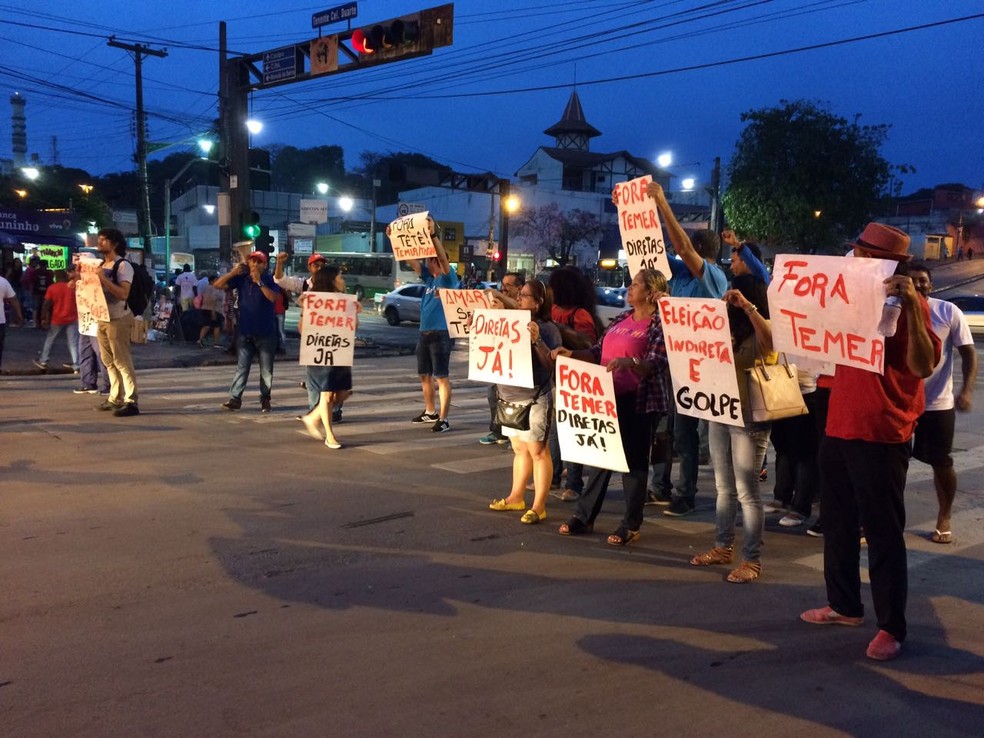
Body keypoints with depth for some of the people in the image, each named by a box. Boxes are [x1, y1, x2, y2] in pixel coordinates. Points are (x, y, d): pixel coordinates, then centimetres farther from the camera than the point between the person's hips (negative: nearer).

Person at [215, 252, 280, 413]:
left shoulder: (269, 280, -5)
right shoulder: (241, 278, 4)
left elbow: (273, 297, -23)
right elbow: (218, 285, 1)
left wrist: (259, 281, -27)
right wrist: (232, 273, -11)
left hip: (266, 333, -2)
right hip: (245, 332, 3)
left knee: (266, 369, 5)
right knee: (241, 367, 2)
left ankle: (265, 399, 15)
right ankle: (235, 398, 2)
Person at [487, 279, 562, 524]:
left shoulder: (547, 328, -9)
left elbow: (553, 365, -17)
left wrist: (537, 341, -28)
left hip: (535, 399, -7)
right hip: (509, 397, 7)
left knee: (538, 451, -3)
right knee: (519, 449, 16)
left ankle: (539, 506, 1)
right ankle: (516, 497, 26)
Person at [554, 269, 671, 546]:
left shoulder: (660, 324, -8)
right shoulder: (621, 319, 14)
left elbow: (656, 365, -19)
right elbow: (598, 351, 17)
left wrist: (629, 362, -36)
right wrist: (572, 353, 2)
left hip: (637, 401, -7)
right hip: (608, 396, 7)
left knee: (634, 460, 3)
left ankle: (631, 525, 14)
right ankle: (584, 516, 22)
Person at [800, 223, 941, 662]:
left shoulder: (906, 302, -11)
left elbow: (923, 366, -24)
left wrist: (912, 305, -33)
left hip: (881, 435, -8)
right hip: (839, 427, 9)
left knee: (882, 531, -2)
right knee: (837, 522, 16)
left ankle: (891, 627, 9)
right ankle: (844, 605, 31)